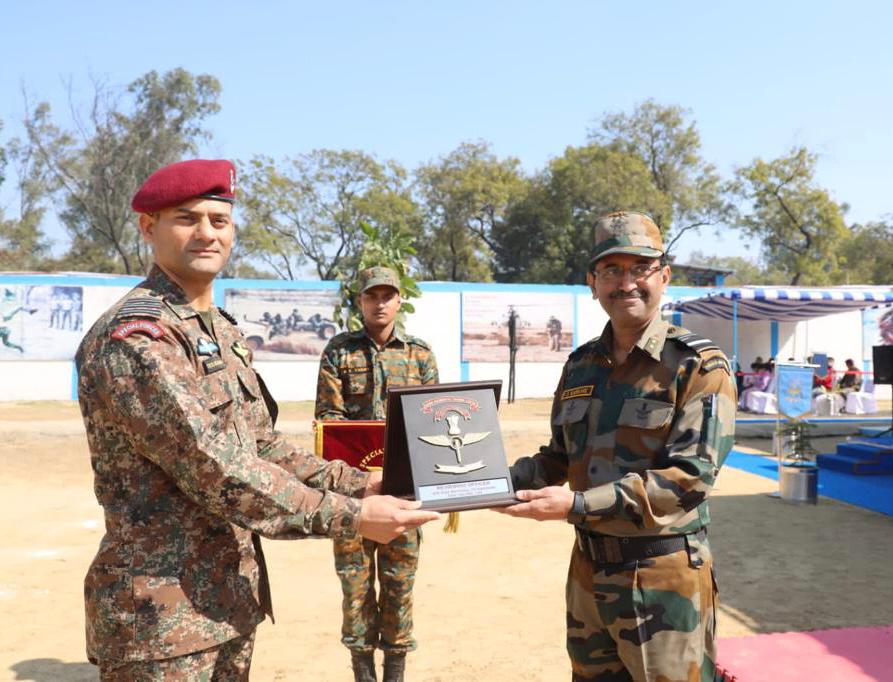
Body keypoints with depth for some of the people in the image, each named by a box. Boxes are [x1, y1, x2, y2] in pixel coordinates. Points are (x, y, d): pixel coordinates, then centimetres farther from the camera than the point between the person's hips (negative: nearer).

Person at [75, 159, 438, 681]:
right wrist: (353, 517, -21)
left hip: (231, 599, 9)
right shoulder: (132, 338, -18)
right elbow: (216, 471, -24)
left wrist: (360, 485, 4)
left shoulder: (226, 333, 11)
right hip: (162, 618, -8)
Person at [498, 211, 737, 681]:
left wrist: (577, 505, -27)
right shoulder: (581, 365, 7)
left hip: (664, 578, -6)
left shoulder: (699, 366, -12)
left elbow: (690, 476, -21)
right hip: (587, 570, 6)